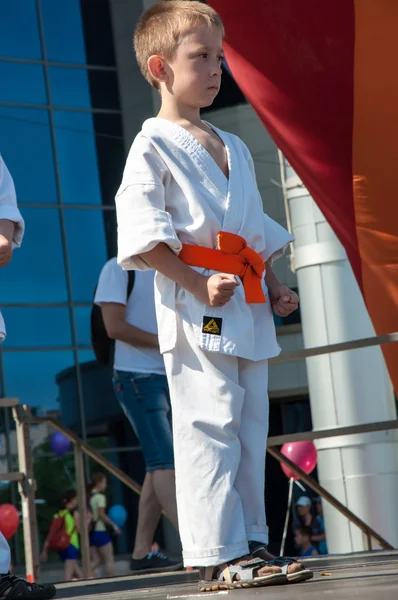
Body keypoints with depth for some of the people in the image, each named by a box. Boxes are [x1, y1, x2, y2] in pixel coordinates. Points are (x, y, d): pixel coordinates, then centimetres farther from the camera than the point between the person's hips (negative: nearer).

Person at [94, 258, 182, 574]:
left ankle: (142, 553, 9)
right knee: (164, 460, -14)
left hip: (172, 376, 7)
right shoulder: (119, 269, -4)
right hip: (138, 377, -7)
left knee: (160, 464, 5)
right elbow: (115, 326, -12)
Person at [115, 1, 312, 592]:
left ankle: (251, 544, 16)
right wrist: (198, 283, -19)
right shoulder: (153, 146, -5)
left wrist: (273, 287, 14)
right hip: (196, 316, -8)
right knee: (210, 429, -9)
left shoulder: (234, 147, 21)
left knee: (250, 430, 10)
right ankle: (218, 556, -5)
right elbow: (142, 237, -14)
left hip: (248, 311, 8)